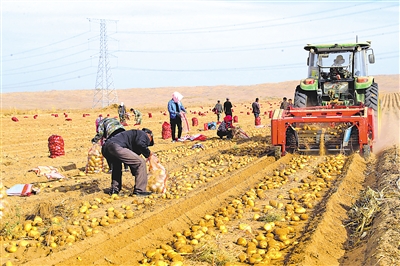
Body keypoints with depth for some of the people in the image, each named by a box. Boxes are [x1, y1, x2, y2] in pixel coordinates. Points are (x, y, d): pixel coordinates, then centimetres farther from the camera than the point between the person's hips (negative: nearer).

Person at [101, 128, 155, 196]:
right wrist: (148, 153, 6)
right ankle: (139, 190, 1)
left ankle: (114, 189, 35)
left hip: (105, 148, 10)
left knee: (117, 166, 39)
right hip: (116, 147, -10)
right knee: (141, 162, -3)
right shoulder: (144, 135, 15)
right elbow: (140, 144, -12)